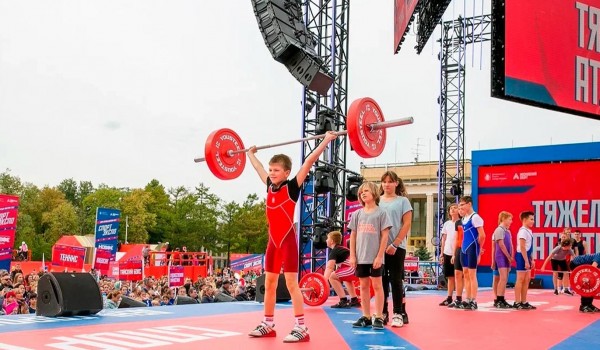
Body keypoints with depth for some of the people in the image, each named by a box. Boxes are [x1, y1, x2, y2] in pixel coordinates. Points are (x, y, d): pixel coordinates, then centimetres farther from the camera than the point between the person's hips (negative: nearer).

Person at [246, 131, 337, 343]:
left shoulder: (292, 187, -8)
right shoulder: (270, 187, 8)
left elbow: (309, 162, -14)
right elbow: (259, 168, 25)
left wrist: (326, 141, -17)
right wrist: (250, 153, 38)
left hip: (288, 240, -7)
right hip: (273, 241, 7)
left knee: (291, 283, -9)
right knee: (269, 283, 11)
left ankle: (301, 328, -6)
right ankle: (268, 325, 21)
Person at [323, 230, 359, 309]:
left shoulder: (334, 251, 3)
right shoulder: (341, 249, 30)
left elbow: (329, 268, -13)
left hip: (356, 267, -10)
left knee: (332, 277, -4)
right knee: (345, 277, 35)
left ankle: (344, 301, -5)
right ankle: (354, 300, 27)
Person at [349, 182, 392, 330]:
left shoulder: (381, 213, -2)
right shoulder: (357, 214, 9)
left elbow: (384, 236, -5)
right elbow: (353, 236, 10)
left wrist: (379, 256, -10)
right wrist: (352, 256, 4)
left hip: (375, 257, -4)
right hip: (361, 257, 4)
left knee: (377, 285, 1)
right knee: (363, 286, 9)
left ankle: (379, 317, 6)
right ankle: (366, 317, 16)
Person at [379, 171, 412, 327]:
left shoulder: (403, 201, 2)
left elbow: (407, 224, -4)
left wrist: (395, 244, -11)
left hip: (397, 247, -3)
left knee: (396, 280, 0)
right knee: (382, 280, 7)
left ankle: (399, 314, 5)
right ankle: (383, 313, 14)